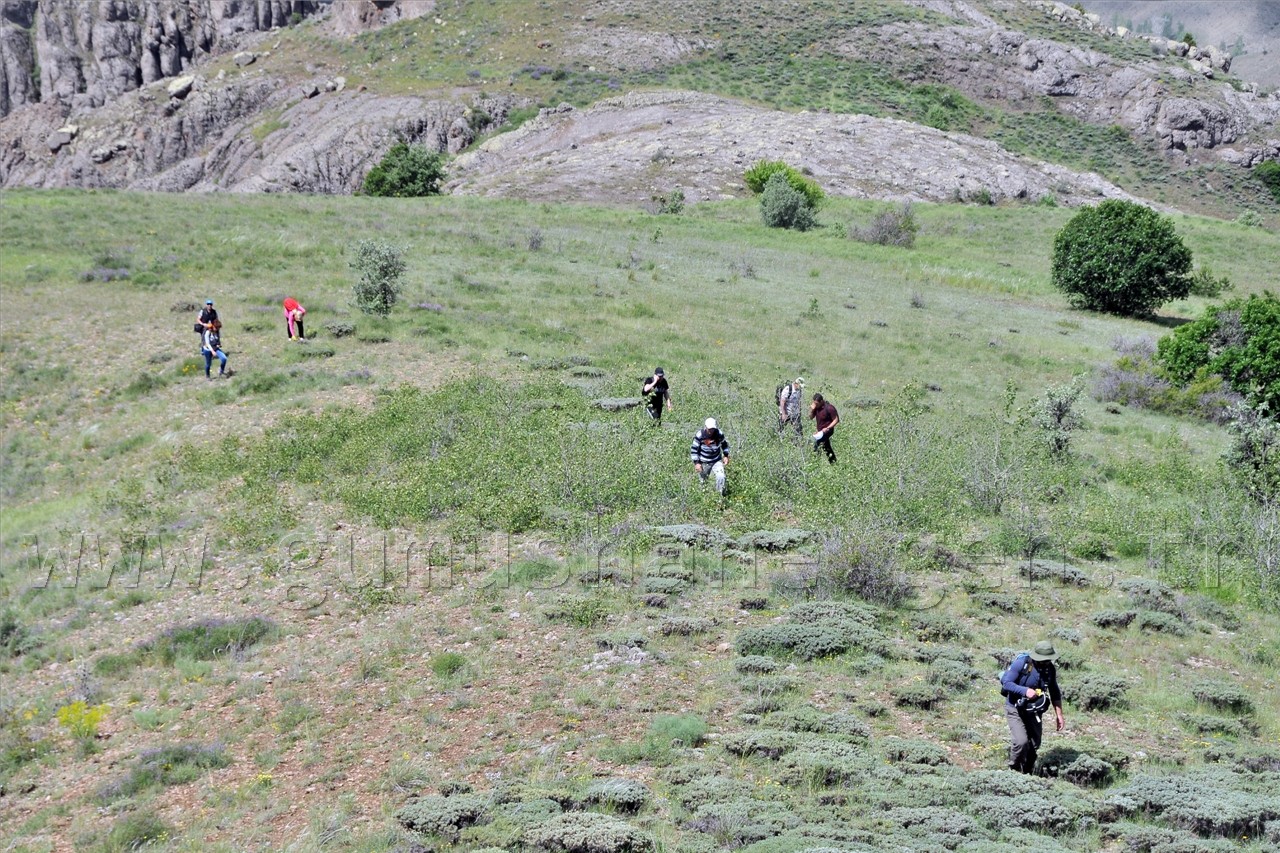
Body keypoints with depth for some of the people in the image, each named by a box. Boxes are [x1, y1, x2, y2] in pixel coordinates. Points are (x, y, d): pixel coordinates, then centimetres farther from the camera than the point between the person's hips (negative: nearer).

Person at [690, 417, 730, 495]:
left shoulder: (719, 434, -13)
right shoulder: (699, 436, -22)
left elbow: (724, 444, 8)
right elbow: (694, 449, -13)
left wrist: (726, 456, 3)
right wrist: (696, 463, -16)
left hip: (716, 461, 1)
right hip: (703, 463, -1)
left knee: (721, 477, -19)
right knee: (703, 482, 14)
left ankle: (720, 494, 5)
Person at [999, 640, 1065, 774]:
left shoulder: (1050, 669, -7)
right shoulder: (1021, 663, -23)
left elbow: (1055, 693, 5)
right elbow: (1006, 682, -22)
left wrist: (1059, 714, 2)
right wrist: (1025, 691, -34)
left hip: (1033, 711, 5)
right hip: (1015, 709, -5)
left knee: (1034, 745, 9)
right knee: (1021, 741, -19)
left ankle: (1027, 772, 30)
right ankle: (1014, 771, 4)